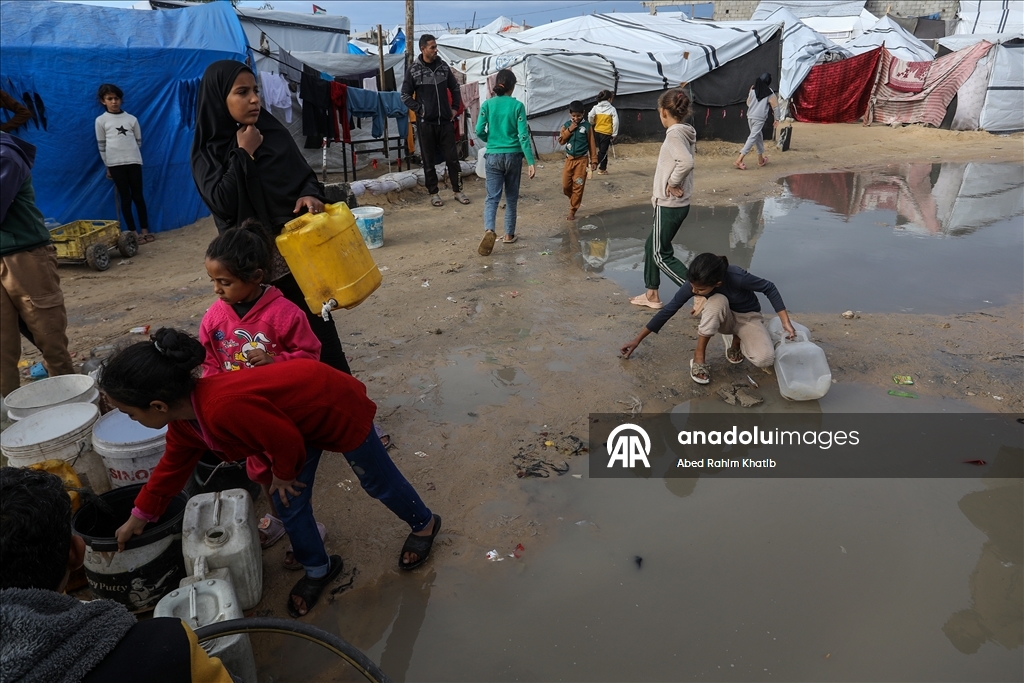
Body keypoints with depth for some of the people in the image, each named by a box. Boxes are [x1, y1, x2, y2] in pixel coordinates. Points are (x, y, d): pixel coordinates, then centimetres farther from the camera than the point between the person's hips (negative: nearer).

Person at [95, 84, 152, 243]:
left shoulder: (132, 119, 8)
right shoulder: (101, 120, 5)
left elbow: (138, 141, 15)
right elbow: (101, 146, 7)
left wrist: (132, 156, 11)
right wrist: (107, 167, 6)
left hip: (133, 161, 1)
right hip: (115, 163, -1)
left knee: (138, 196, 2)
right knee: (126, 198, 0)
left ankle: (145, 230, 5)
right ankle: (134, 233, 1)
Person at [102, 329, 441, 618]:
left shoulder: (223, 409, -42)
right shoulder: (184, 415, -9)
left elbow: (287, 441, -31)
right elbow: (173, 465, 10)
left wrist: (283, 474, -9)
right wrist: (138, 518, 20)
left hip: (337, 407, -8)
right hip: (301, 417, 8)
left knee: (377, 481, 15)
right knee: (288, 505, 11)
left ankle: (424, 524, 43)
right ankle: (318, 568, 36)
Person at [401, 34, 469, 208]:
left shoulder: (443, 66, 6)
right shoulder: (413, 69, -3)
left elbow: (455, 88, 17)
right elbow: (405, 96, 1)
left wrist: (455, 108, 8)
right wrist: (419, 110, -7)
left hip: (446, 121, 2)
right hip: (426, 122, -2)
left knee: (452, 157, 4)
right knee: (428, 160, 5)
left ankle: (458, 191, 15)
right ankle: (433, 193, 16)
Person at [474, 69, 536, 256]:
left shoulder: (487, 104, -1)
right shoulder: (517, 106, -6)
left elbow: (479, 131, -4)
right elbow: (523, 135, -11)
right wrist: (530, 162, -10)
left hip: (493, 156, 1)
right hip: (513, 156, -1)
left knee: (492, 197, 1)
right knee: (511, 197, 14)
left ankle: (489, 230, -24)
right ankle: (509, 234, 22)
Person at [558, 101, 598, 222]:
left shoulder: (587, 126, -4)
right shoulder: (566, 125, 3)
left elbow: (591, 144, -1)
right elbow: (561, 141, -3)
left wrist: (593, 160, -3)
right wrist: (569, 130, -14)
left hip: (582, 160, -3)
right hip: (569, 159, 3)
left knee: (578, 187, -1)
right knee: (565, 185, 2)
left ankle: (572, 211, 7)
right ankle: (574, 200, 31)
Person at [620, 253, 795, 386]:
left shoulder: (737, 277, -36)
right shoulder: (694, 285, -27)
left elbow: (769, 288, -20)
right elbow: (668, 311, -18)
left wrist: (786, 321, -24)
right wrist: (638, 340, -16)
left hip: (748, 317, -1)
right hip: (723, 318, 1)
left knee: (765, 360, -29)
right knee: (717, 301, -38)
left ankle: (736, 341, 5)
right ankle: (699, 359, -22)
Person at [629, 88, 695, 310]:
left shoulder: (674, 133, -19)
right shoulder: (683, 132, 9)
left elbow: (686, 163, -34)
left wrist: (672, 183, -20)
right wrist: (660, 188, 8)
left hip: (669, 205, -10)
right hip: (675, 204, 10)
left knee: (662, 255, 0)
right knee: (651, 246, 19)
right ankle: (652, 295, 30)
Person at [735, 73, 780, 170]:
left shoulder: (753, 90, 3)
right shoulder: (769, 93, -6)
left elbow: (748, 103, 15)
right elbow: (775, 106, -2)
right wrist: (777, 119, 7)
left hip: (750, 116, 6)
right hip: (759, 118, -6)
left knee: (758, 136, 19)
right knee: (753, 137, -7)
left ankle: (760, 159, 27)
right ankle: (739, 160, -18)